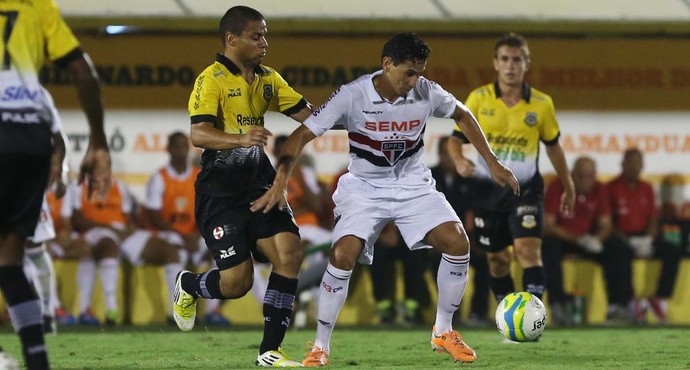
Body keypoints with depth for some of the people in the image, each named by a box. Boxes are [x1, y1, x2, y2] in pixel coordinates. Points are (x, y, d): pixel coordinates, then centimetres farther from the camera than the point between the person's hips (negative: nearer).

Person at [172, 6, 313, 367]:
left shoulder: (268, 79, 11)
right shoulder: (212, 79, -11)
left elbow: (307, 114, 10)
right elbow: (198, 134, -22)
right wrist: (241, 138, -39)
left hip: (259, 182, 6)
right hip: (220, 189, -6)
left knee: (289, 254, -13)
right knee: (237, 281, -10)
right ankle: (188, 286, 27)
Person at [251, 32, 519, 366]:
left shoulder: (427, 93, -13)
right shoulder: (353, 96, -22)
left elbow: (462, 116, 9)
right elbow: (302, 135, -20)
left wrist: (492, 163, 7)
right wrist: (281, 181, -33)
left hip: (413, 185, 3)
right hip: (364, 188, -3)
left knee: (458, 243, -15)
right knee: (343, 254, -24)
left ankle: (443, 332, 5)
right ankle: (320, 346, -7)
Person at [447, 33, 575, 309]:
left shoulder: (541, 104, -2)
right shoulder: (479, 99, -2)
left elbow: (553, 146, 12)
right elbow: (456, 138, 1)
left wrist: (568, 187, 18)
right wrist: (459, 159, -22)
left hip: (526, 188, -2)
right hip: (488, 188, 2)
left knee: (528, 250, -20)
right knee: (497, 258, 11)